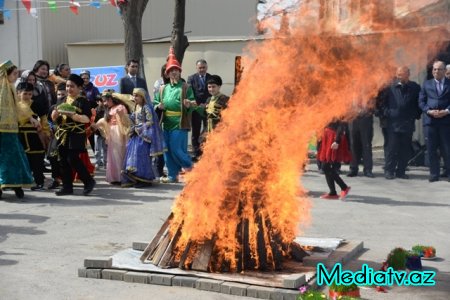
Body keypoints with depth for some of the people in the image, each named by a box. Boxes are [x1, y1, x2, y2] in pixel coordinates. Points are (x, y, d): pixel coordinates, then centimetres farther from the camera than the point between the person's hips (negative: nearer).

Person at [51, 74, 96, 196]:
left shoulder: (82, 101, -3)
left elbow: (87, 119, -14)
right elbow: (55, 119, 20)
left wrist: (71, 115, -22)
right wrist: (55, 115, -3)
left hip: (76, 135, -7)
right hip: (63, 134, 7)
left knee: (73, 159, -13)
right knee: (63, 161, 5)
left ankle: (89, 181, 3)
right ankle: (67, 186, 13)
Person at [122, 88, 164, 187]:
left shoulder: (146, 107, -10)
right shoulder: (136, 108, 15)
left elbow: (150, 122, -15)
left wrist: (139, 129, -13)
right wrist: (133, 129, 6)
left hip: (143, 135, -8)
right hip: (136, 135, 8)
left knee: (141, 155, -10)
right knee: (132, 153, 4)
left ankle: (143, 179, -3)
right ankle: (133, 179, 8)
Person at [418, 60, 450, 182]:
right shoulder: (426, 84, 12)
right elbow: (421, 101, 7)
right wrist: (429, 111, -9)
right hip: (429, 120, 2)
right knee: (431, 149, 3)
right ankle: (434, 174, 9)